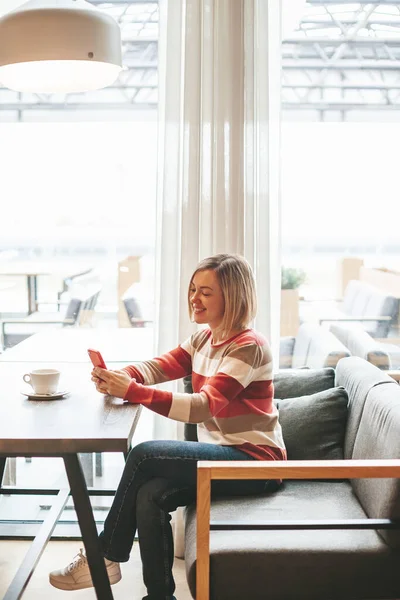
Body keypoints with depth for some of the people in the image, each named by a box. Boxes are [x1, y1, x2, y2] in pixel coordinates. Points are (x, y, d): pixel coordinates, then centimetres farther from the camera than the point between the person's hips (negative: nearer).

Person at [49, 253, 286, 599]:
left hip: (254, 461, -7)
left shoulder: (248, 347, -16)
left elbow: (203, 406, -27)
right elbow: (158, 367, 0)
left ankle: (105, 560, -4)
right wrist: (118, 377, -22)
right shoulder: (205, 338, 11)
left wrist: (132, 391, -35)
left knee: (144, 456, -20)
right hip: (220, 453, 8)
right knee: (149, 495, -20)